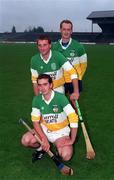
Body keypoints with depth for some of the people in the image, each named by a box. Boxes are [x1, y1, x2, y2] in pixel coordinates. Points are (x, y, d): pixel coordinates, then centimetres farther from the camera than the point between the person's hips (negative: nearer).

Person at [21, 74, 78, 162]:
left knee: (66, 156, -25)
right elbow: (35, 121, -7)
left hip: (60, 132, -3)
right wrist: (44, 138, -20)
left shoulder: (61, 97, -23)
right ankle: (41, 147, 10)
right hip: (44, 129, 3)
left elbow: (74, 118, -26)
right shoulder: (36, 99, -10)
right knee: (26, 140, -22)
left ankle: (59, 148, 11)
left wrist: (72, 140, -24)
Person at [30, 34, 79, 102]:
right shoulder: (34, 59, -10)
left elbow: (72, 72, -21)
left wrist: (76, 92, -28)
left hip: (58, 89, -2)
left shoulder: (58, 56, -18)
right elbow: (34, 80, 1)